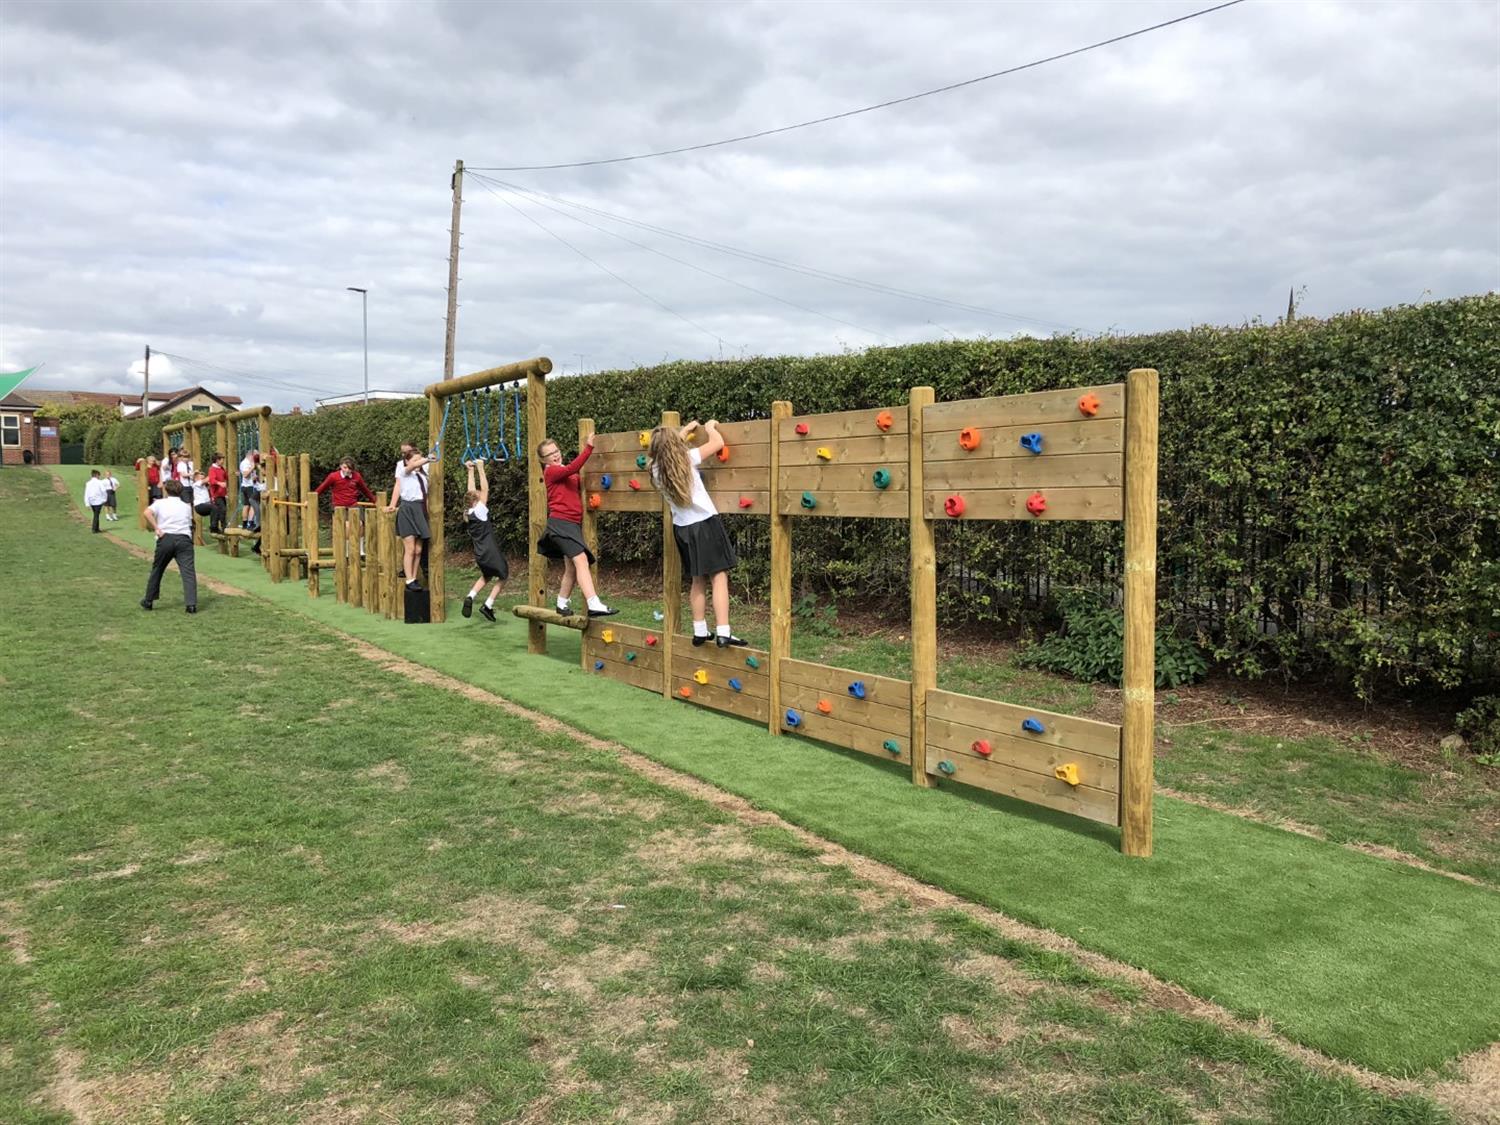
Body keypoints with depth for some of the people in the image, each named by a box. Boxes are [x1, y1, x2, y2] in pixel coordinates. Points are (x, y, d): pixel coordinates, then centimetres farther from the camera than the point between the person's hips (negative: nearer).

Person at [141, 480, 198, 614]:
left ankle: (148, 601, 27)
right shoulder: (186, 507, 19)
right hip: (184, 538, 0)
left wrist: (156, 529, -6)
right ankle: (191, 604, -20)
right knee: (188, 572, -8)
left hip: (166, 538, 0)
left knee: (157, 571, 17)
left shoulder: (160, 503, 11)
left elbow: (147, 513, -9)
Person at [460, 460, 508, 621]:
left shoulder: (468, 513, 3)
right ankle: (487, 606, 6)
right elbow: (484, 489, -13)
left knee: (486, 576, 31)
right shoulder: (480, 511, -14)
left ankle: (470, 598, 7)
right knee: (503, 576, 16)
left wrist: (471, 471, 14)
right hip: (491, 553, -7)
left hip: (480, 555, 7)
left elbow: (472, 491, 11)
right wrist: (480, 468, -10)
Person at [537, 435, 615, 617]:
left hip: (573, 524, 9)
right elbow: (572, 468, -21)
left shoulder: (564, 472, 22)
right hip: (561, 522, -9)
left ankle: (562, 604, 30)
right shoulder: (551, 471, -5)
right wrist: (589, 447, -24)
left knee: (571, 568, 15)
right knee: (581, 560, -22)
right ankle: (594, 605, -33)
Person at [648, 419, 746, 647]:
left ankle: (700, 632, 19)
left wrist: (685, 430, 33)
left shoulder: (656, 469, 4)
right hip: (705, 524, -6)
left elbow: (665, 449, 27)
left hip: (682, 528, 6)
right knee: (719, 576, -6)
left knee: (698, 580, 16)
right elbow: (718, 443, -5)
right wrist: (710, 427, 14)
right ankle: (723, 633, -13)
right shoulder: (687, 459, -11)